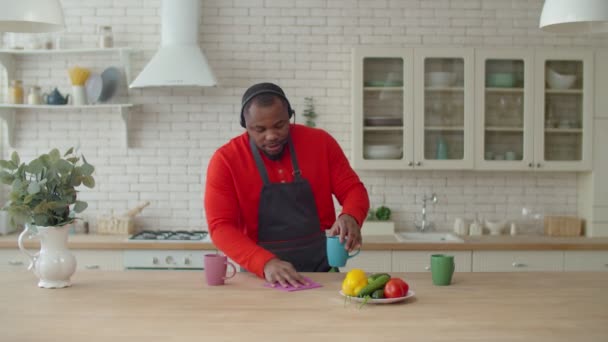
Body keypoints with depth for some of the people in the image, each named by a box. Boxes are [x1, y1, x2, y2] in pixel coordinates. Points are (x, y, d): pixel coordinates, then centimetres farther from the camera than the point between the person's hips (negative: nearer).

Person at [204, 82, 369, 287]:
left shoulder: (320, 142, -1)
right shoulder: (225, 160, -8)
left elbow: (353, 189, 3)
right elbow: (221, 227, -12)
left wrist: (350, 217, -20)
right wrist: (265, 263, -27)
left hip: (321, 273, 2)